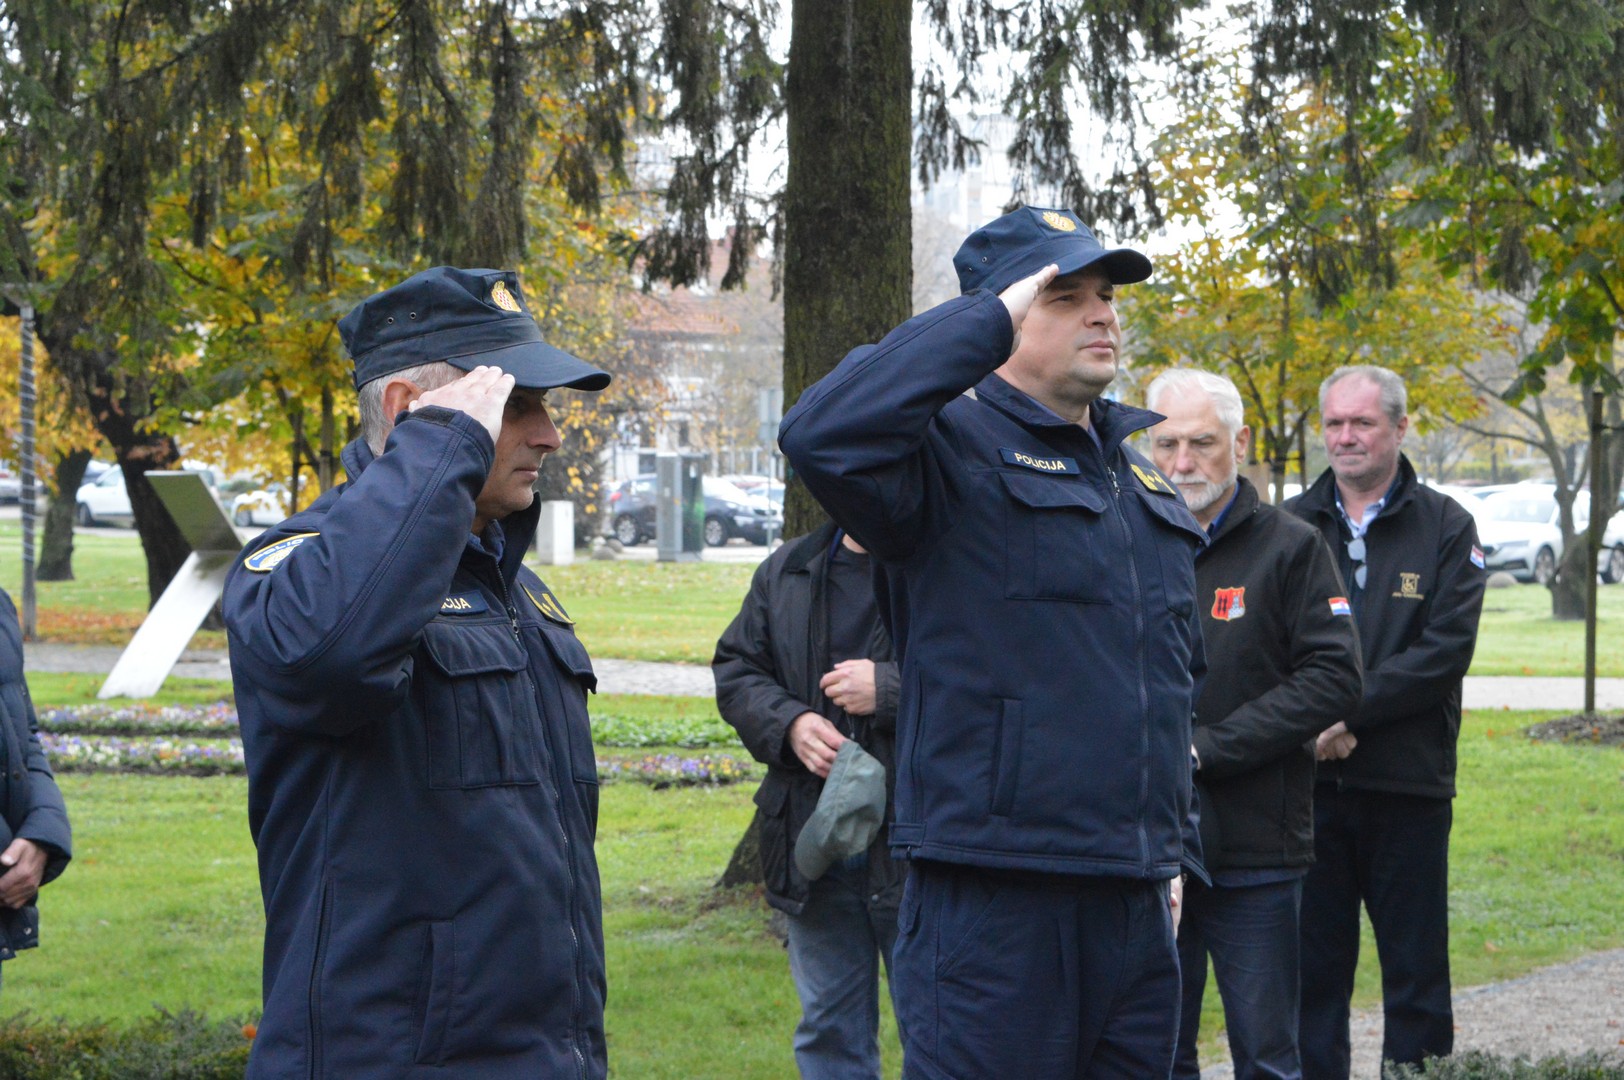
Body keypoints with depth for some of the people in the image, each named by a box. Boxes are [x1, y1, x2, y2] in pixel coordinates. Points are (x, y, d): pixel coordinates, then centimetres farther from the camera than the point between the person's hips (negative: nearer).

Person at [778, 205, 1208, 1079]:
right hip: (992, 901, -8)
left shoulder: (1138, 477, 19)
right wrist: (989, 320, -20)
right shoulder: (956, 451, -6)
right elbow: (821, 435, -29)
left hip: (1134, 907, 8)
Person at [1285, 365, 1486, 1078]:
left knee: (1416, 971, 4)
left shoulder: (1446, 528, 3)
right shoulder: (1290, 528, 8)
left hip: (1408, 785, -1)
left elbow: (1446, 651, -8)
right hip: (1309, 784, 1)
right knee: (1312, 969, 5)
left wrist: (1347, 710, -16)